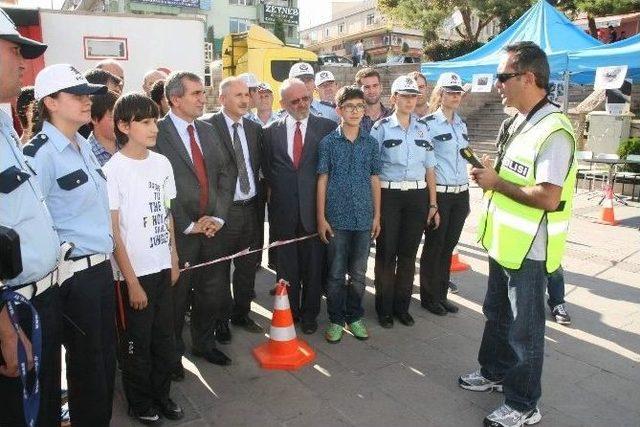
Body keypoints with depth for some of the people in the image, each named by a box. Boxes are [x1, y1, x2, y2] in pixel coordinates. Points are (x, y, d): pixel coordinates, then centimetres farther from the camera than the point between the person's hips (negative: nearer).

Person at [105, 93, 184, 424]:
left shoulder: (162, 163, 3)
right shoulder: (113, 169, -14)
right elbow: (113, 230, -12)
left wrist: (174, 259, 12)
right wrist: (132, 282, -11)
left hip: (162, 267, 5)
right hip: (134, 273, -5)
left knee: (164, 338, 15)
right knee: (137, 343, 12)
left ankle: (161, 394, 36)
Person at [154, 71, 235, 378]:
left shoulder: (207, 130, 9)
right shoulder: (157, 133, -11)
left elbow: (226, 173, 9)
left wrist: (218, 216, -2)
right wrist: (188, 225, -12)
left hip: (211, 227, 6)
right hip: (178, 233, -5)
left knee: (207, 292, 17)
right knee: (177, 296, 8)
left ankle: (204, 343, 38)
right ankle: (172, 353, 29)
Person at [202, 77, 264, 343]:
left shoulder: (254, 128, 9)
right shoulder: (208, 127, -11)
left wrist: (259, 200, 6)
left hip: (250, 208, 6)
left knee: (248, 265, 17)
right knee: (220, 269, 8)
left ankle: (242, 313, 36)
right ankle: (220, 321, 26)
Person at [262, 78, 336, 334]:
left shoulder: (327, 127, -1)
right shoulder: (270, 132, 4)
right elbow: (267, 169, 12)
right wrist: (279, 190, 3)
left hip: (314, 207, -1)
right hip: (283, 210, 1)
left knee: (313, 264, 9)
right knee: (286, 265, 12)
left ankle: (309, 313, 27)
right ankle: (288, 312, 30)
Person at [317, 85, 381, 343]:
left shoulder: (371, 143, 5)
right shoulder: (328, 143, -2)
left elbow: (374, 181, 8)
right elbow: (322, 181, -2)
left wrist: (377, 216, 7)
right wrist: (321, 218, -5)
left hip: (364, 218, 2)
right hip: (336, 218, -2)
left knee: (358, 273, 12)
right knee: (336, 273, 7)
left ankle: (355, 317, 29)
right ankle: (336, 320, 22)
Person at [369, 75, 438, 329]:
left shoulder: (422, 129, 9)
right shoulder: (381, 128, -2)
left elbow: (429, 169, 10)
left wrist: (433, 204, 7)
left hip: (417, 196, 4)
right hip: (389, 196, -3)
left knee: (408, 253, 10)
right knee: (386, 252, 4)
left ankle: (402, 306, 25)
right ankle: (384, 308, 19)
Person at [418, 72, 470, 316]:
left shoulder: (461, 124, 12)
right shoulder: (428, 124, -8)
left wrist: (465, 196, 19)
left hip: (460, 194, 6)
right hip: (438, 193, -6)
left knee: (449, 246, 12)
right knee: (434, 246, 5)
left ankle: (442, 294, 25)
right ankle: (429, 296, 20)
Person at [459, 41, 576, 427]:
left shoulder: (553, 131, -22)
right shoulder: (521, 123, 9)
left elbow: (548, 197, -29)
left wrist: (496, 182, -19)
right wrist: (491, 173, 0)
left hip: (528, 249, -9)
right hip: (505, 240, 9)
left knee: (524, 328, 6)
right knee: (497, 314, 23)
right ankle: (494, 371, 44)